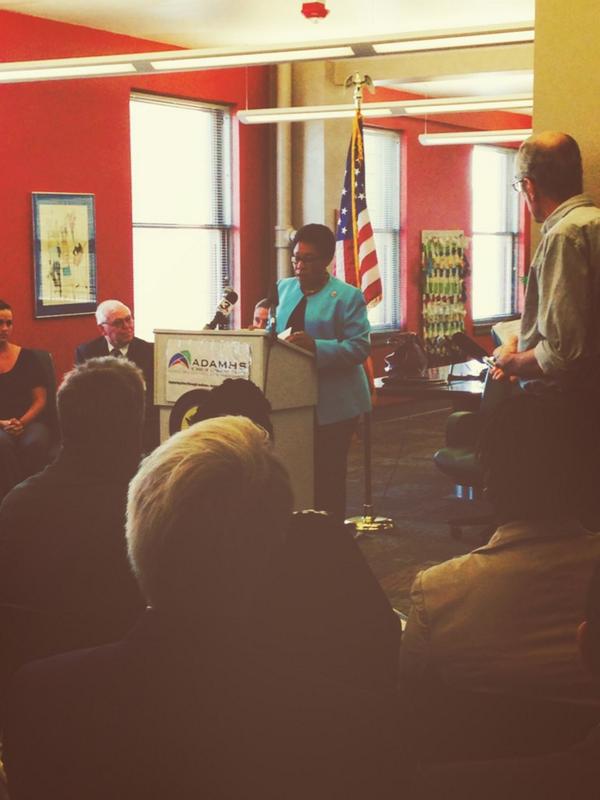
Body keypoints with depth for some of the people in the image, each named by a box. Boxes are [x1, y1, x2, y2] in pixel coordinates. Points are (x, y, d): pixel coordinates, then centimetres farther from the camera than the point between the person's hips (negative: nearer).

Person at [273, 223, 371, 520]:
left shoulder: (347, 296, -6)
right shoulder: (283, 288, 12)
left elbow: (360, 347, -14)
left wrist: (315, 346, -26)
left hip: (332, 403, -5)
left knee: (328, 474, 3)